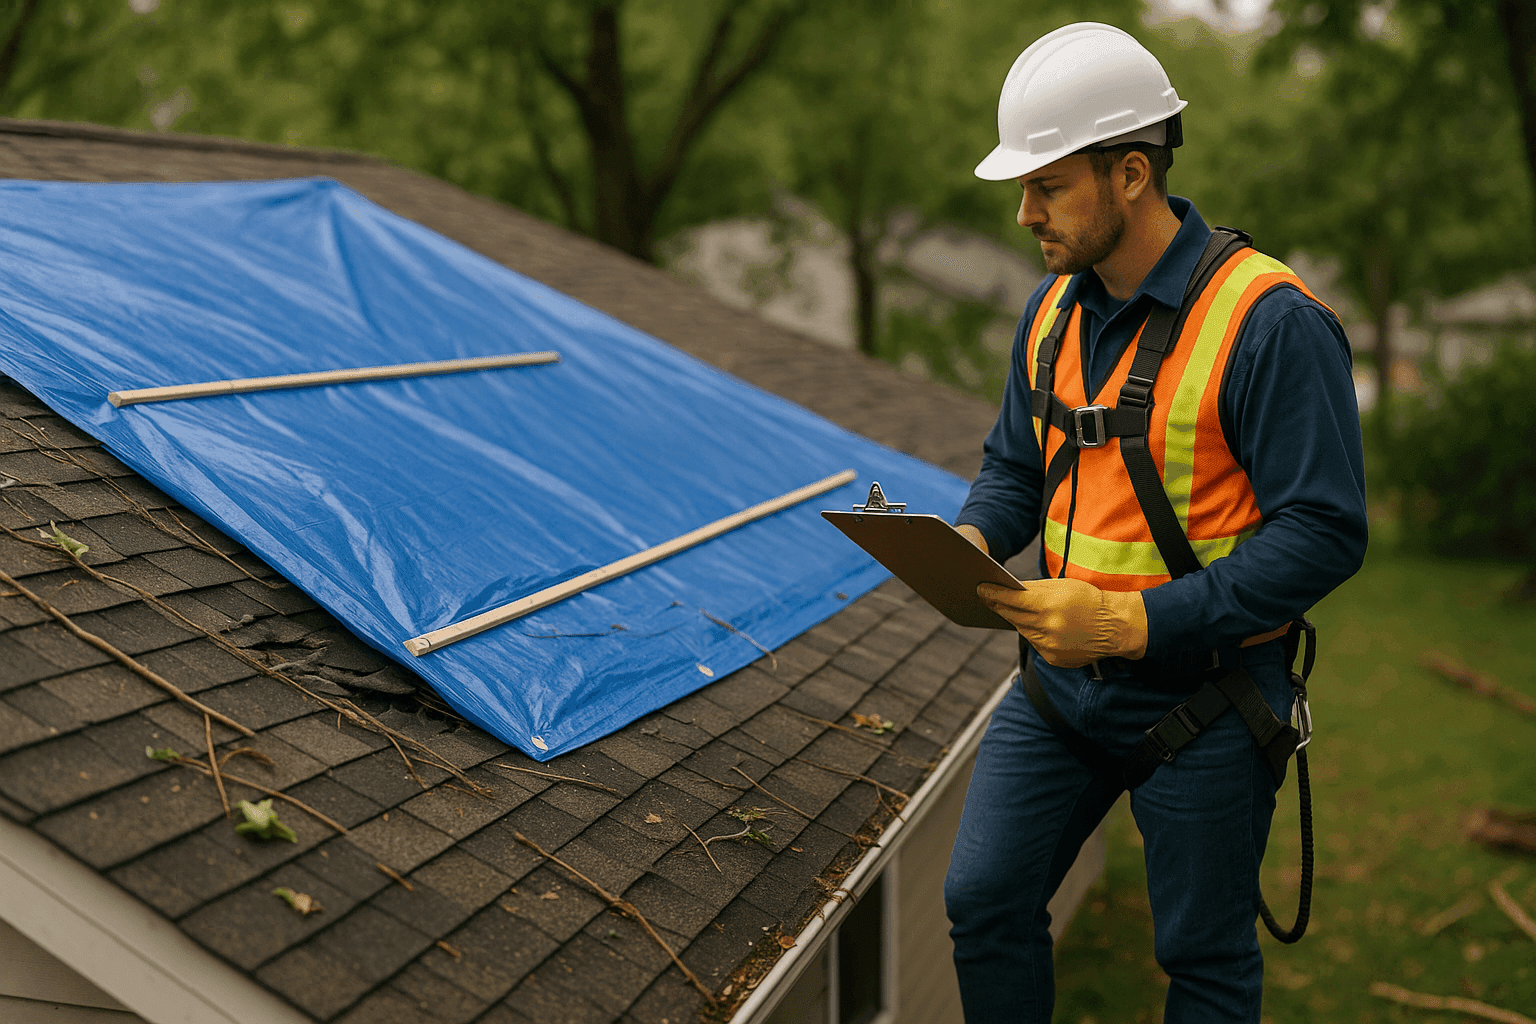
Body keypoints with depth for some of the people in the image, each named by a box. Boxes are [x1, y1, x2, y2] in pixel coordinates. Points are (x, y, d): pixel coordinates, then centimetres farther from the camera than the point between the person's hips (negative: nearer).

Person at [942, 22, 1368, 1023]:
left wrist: (1135, 622, -28)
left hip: (1201, 700, -6)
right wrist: (972, 542, -8)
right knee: (985, 901, 8)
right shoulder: (1054, 307, 4)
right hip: (1059, 681, 6)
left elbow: (1323, 533, -22)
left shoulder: (1271, 321, -20)